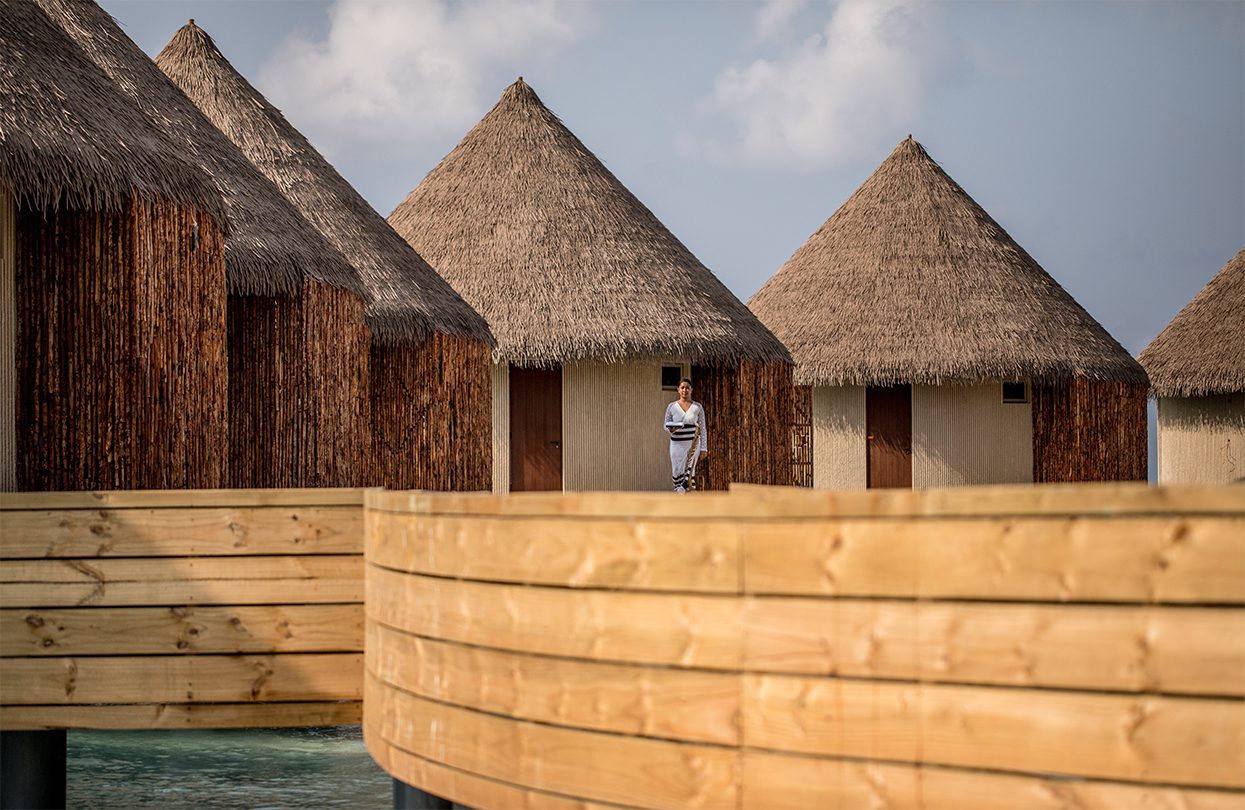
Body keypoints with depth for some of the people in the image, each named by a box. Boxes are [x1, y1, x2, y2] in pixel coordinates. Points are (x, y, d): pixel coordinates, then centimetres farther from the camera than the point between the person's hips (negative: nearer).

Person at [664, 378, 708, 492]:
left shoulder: (698, 407, 3)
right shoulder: (672, 407, 4)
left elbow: (702, 428, 6)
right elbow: (666, 426, 8)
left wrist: (704, 448, 1)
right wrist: (671, 429, -17)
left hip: (693, 444, -2)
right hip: (677, 444, 2)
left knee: (689, 472, -14)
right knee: (677, 473, 1)